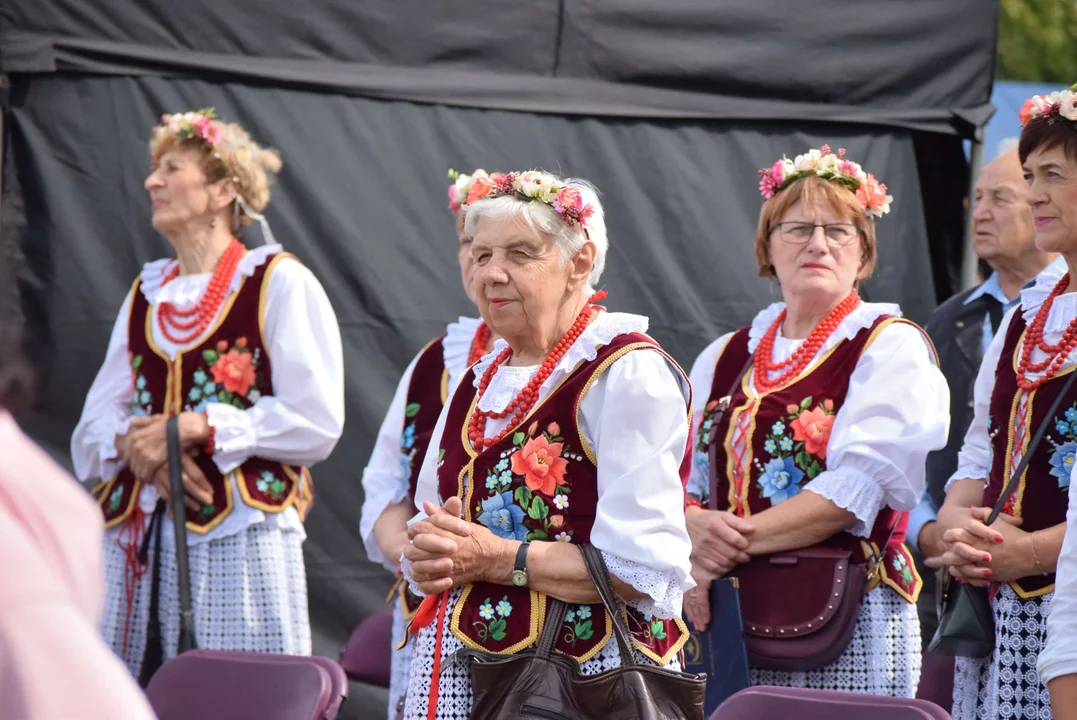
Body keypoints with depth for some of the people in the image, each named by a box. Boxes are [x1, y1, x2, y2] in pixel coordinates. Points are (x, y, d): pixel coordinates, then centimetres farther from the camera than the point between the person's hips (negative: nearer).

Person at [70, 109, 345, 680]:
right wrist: (138, 444, -9)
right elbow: (96, 423, 14)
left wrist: (195, 429, -14)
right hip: (137, 537, 6)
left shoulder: (278, 282, 0)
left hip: (239, 533, -5)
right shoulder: (145, 294, 19)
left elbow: (316, 422, -8)